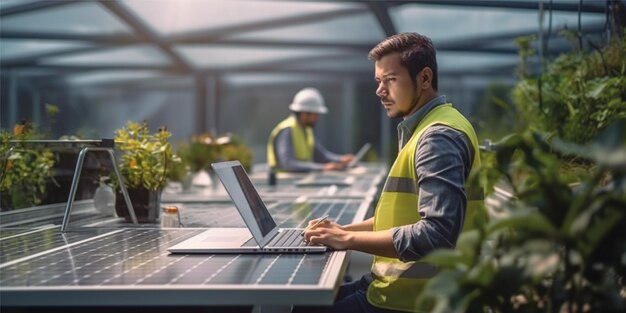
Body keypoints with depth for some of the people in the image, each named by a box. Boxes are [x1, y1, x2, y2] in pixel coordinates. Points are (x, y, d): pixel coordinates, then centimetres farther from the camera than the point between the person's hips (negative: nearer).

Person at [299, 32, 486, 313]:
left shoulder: (439, 137, -18)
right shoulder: (423, 129, 15)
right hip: (402, 283, 10)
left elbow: (436, 234, -28)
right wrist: (344, 230, 5)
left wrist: (348, 239, -21)